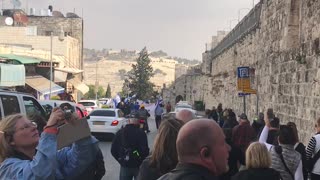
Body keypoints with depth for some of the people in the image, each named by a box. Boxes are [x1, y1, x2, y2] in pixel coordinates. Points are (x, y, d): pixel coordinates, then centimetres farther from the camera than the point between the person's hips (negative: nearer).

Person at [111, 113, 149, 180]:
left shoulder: (120, 132, 0)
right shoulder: (141, 133, -14)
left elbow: (113, 150, 1)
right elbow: (145, 150, -20)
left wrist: (121, 160, 12)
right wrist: (143, 161, -1)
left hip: (124, 165, 3)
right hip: (138, 165, -3)